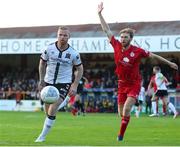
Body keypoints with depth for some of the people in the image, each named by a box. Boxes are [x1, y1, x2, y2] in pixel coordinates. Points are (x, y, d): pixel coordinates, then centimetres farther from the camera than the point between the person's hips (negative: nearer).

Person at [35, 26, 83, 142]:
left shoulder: (73, 53, -8)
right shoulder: (49, 49, -6)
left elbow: (80, 69, 4)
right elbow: (42, 63, 10)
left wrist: (75, 86, -4)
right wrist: (41, 80, 7)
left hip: (64, 84, -3)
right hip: (48, 82, 3)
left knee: (52, 110, -16)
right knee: (47, 111, 8)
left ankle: (42, 136, -9)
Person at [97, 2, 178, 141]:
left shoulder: (137, 51, -14)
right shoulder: (117, 46, -6)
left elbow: (152, 55, -1)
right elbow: (107, 30, -1)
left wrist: (169, 63, 5)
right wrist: (100, 14, -1)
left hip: (134, 84, -4)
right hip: (122, 84, 4)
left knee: (126, 110, -19)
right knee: (122, 112, 8)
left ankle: (121, 135, -8)